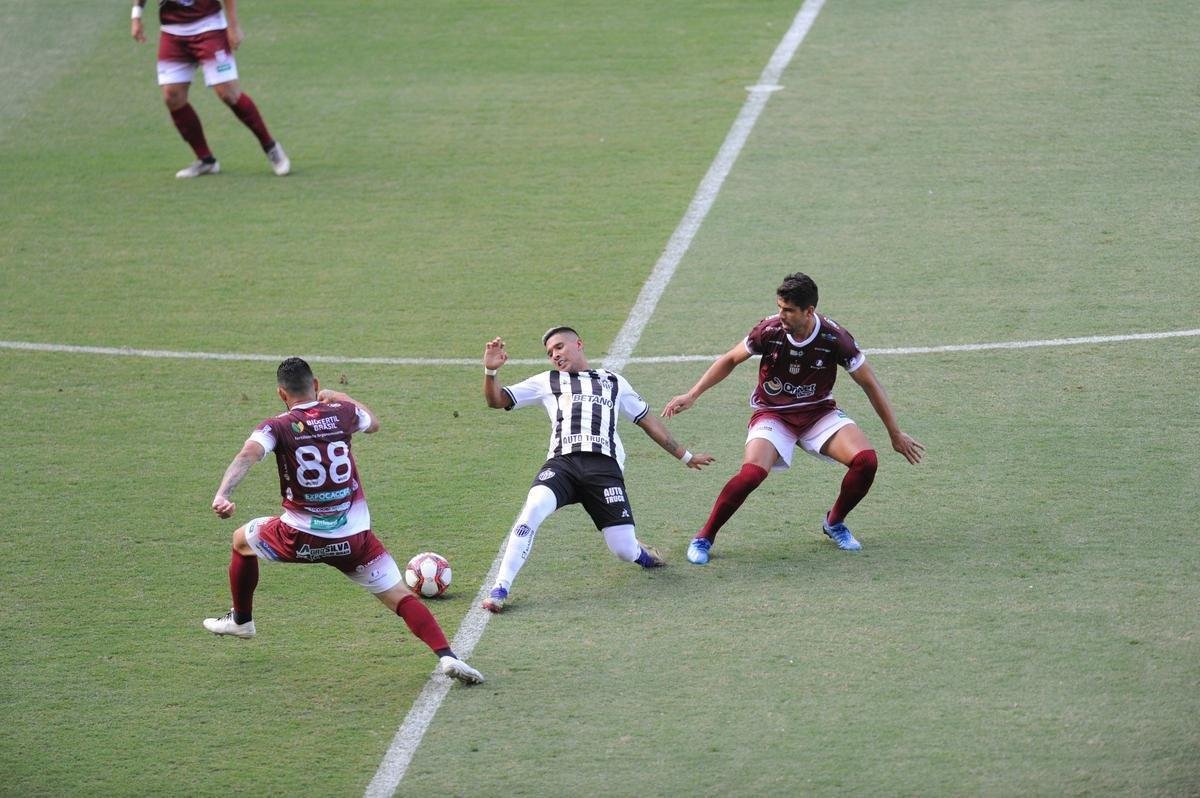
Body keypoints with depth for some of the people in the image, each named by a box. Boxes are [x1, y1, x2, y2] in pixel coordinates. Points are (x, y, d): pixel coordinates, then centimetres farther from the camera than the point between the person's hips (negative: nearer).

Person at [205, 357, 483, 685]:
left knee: (241, 539, 29)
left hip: (301, 538, -1)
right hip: (353, 538, 1)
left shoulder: (277, 427, -5)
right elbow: (373, 423, 27)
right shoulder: (342, 412, 3)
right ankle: (446, 656, -21)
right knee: (401, 597, 2)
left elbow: (247, 455, -26)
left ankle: (241, 620, 44)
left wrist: (222, 495, -39)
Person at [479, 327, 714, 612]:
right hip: (562, 462, 0)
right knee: (533, 508, -32)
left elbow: (647, 420, 35)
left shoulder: (613, 382, 29)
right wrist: (490, 371, 2)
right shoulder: (547, 382, 26)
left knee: (625, 551, -9)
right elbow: (497, 400, 21)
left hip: (604, 466, 1)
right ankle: (500, 589, -29)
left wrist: (684, 456, 36)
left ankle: (637, 551, 31)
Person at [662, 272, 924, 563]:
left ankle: (834, 522, 8)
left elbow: (869, 384, -6)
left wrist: (896, 434, -1)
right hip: (772, 415, -1)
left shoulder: (834, 338, -19)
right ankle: (703, 538, -9)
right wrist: (691, 395, -4)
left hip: (819, 412, 1)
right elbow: (730, 360, 0)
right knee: (751, 473, -30)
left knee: (866, 461, -22)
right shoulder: (769, 330, -18)